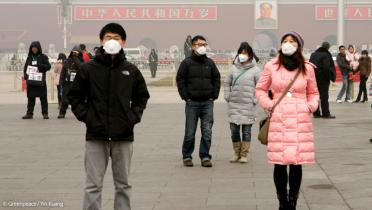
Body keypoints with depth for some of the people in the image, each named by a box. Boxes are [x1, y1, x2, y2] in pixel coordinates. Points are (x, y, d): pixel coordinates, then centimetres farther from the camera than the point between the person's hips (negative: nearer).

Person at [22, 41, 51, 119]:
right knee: (30, 97, 6)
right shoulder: (29, 57, 12)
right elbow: (25, 67, 17)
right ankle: (29, 113, 10)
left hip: (40, 80, -3)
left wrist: (41, 66, -20)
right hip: (30, 81, 3)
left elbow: (48, 66, -4)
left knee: (43, 97, -1)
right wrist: (25, 74, 1)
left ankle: (45, 113, 4)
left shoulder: (43, 57, 1)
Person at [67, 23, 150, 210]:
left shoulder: (131, 70, 5)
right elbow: (74, 96, 7)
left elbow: (141, 96, 16)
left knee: (123, 185, 10)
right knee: (93, 185, 1)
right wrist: (85, 116, -5)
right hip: (96, 135, -2)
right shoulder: (88, 69, 0)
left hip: (124, 136, 2)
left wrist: (134, 116, 2)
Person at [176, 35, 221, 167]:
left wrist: (214, 95, 6)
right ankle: (187, 157, 13)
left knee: (207, 132, -1)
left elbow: (216, 79, 15)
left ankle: (205, 157, 6)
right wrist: (185, 96, -6)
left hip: (208, 102, 3)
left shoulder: (210, 63, 11)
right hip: (192, 103, -2)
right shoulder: (186, 63, 1)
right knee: (190, 132, 2)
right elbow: (180, 80, 1)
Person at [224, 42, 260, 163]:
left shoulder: (255, 70, -3)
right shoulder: (234, 68, 6)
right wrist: (227, 96, 7)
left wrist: (255, 100, -7)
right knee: (234, 130, 6)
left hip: (248, 105, -3)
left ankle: (244, 155, 11)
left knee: (246, 131, 3)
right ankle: (236, 153, 18)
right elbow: (227, 83, 16)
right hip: (234, 105, 3)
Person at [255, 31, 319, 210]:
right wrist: (268, 104, 0)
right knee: (279, 163, -3)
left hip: (300, 120, 1)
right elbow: (260, 89, 15)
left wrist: (312, 106, 0)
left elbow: (313, 93, 18)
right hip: (278, 120, -1)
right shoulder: (271, 66, 3)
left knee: (297, 163, 0)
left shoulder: (307, 68, 6)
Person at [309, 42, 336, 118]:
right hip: (323, 78, -6)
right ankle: (326, 114, 0)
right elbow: (326, 67, -21)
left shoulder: (313, 54, 9)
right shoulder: (326, 55, -13)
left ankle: (316, 113, 12)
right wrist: (330, 77, -11)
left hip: (314, 78, 6)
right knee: (324, 96, -1)